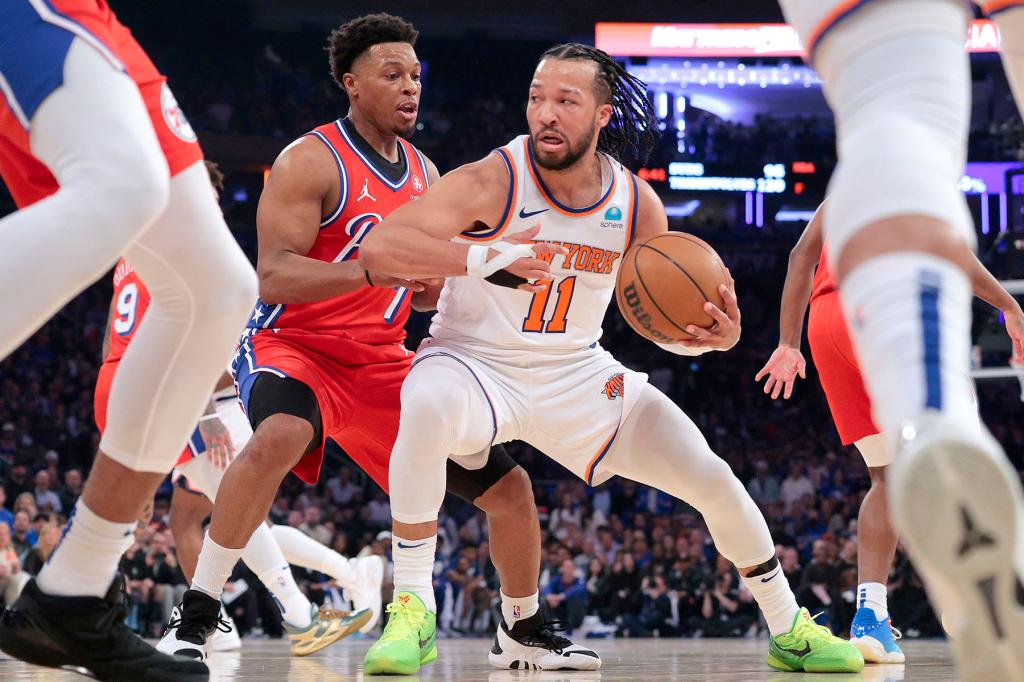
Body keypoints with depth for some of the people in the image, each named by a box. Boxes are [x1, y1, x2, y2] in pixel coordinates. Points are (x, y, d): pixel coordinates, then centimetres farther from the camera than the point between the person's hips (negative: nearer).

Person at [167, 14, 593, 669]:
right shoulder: (312, 160, -13)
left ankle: (525, 629, 27)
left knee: (508, 486, 3)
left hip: (381, 361, 7)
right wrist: (375, 269, -36)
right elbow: (274, 278, -23)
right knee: (280, 436, -41)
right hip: (295, 344, -7)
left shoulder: (425, 174, 9)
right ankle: (196, 616, -31)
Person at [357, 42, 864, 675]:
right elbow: (380, 247, -31)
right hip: (477, 361, -4)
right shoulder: (494, 182, -21)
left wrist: (713, 335, -20)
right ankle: (412, 609, -27)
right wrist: (489, 256, -42)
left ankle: (790, 630, 20)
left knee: (713, 479, -3)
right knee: (428, 404, -40)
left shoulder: (637, 203, -8)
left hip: (577, 374, 4)